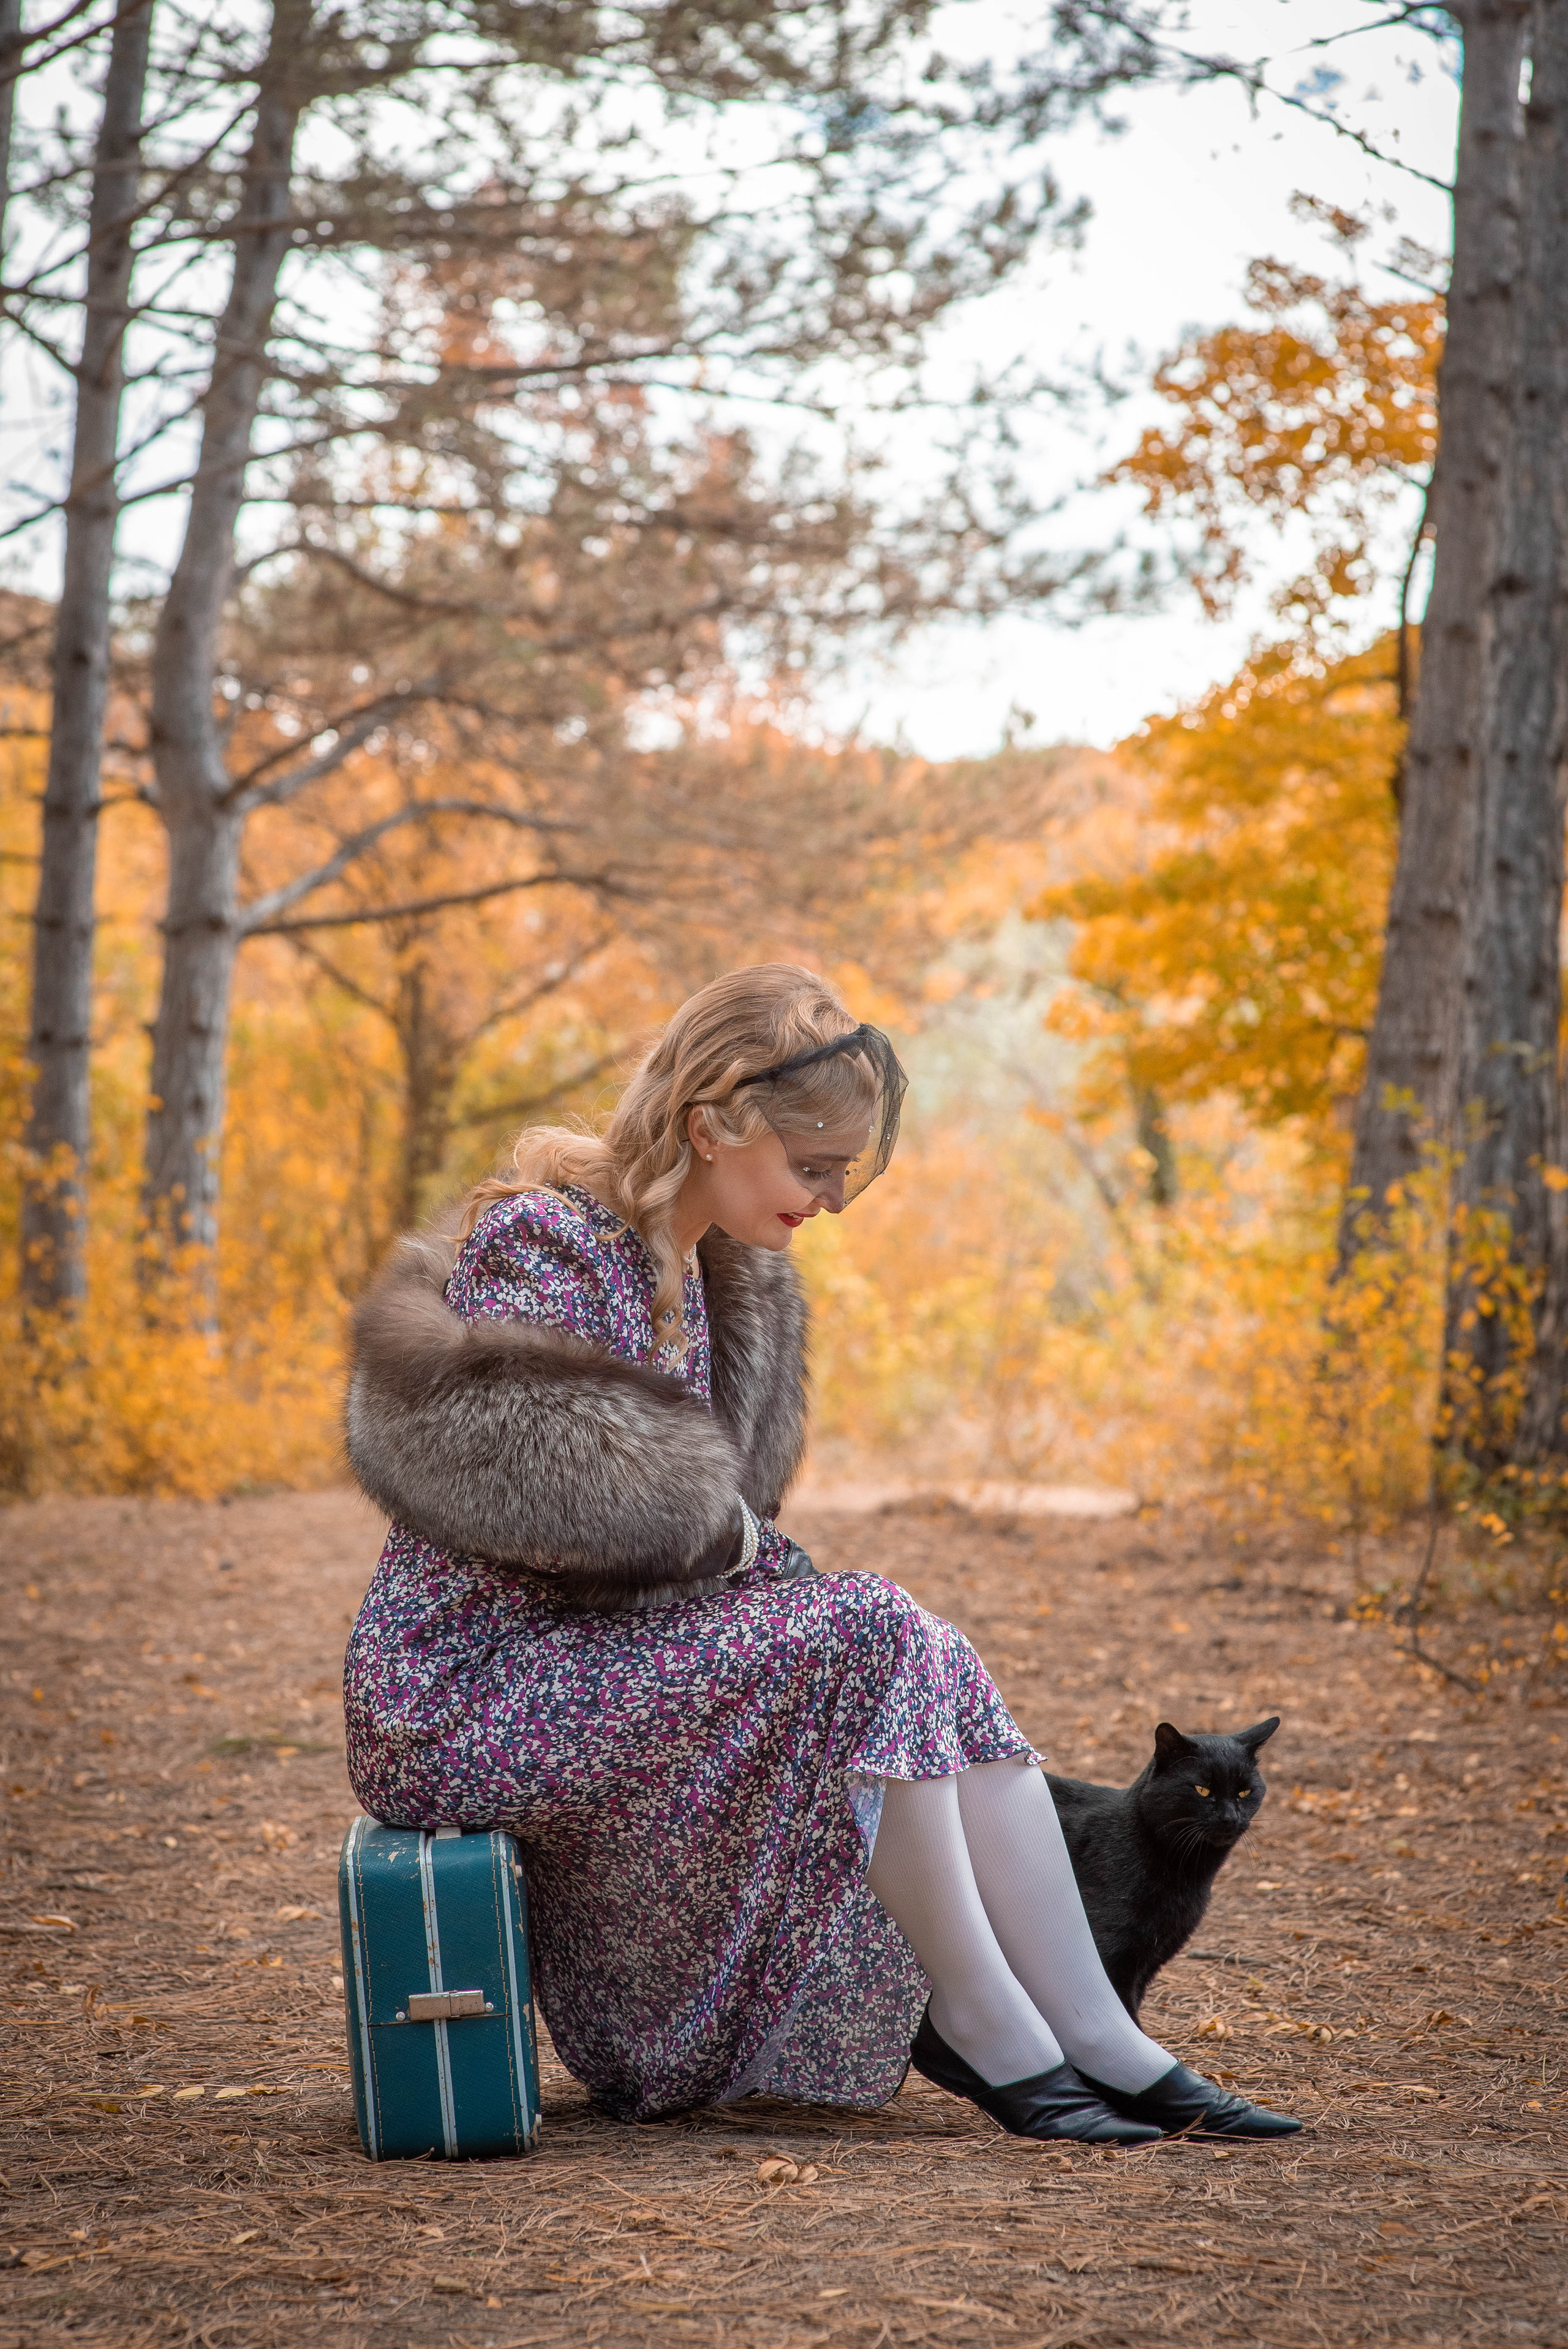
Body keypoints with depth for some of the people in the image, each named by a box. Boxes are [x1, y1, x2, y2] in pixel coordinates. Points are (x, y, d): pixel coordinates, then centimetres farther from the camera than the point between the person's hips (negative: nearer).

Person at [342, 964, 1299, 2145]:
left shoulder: (702, 1267, 12)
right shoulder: (542, 1246, -17)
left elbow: (715, 1529, 18)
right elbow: (545, 1511, -24)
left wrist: (752, 1553, -4)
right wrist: (725, 1535, -9)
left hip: (590, 1659, 9)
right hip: (470, 1691, -9)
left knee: (939, 1667, -8)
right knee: (870, 1642, -23)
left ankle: (1104, 2044, -11)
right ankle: (980, 2024, -14)